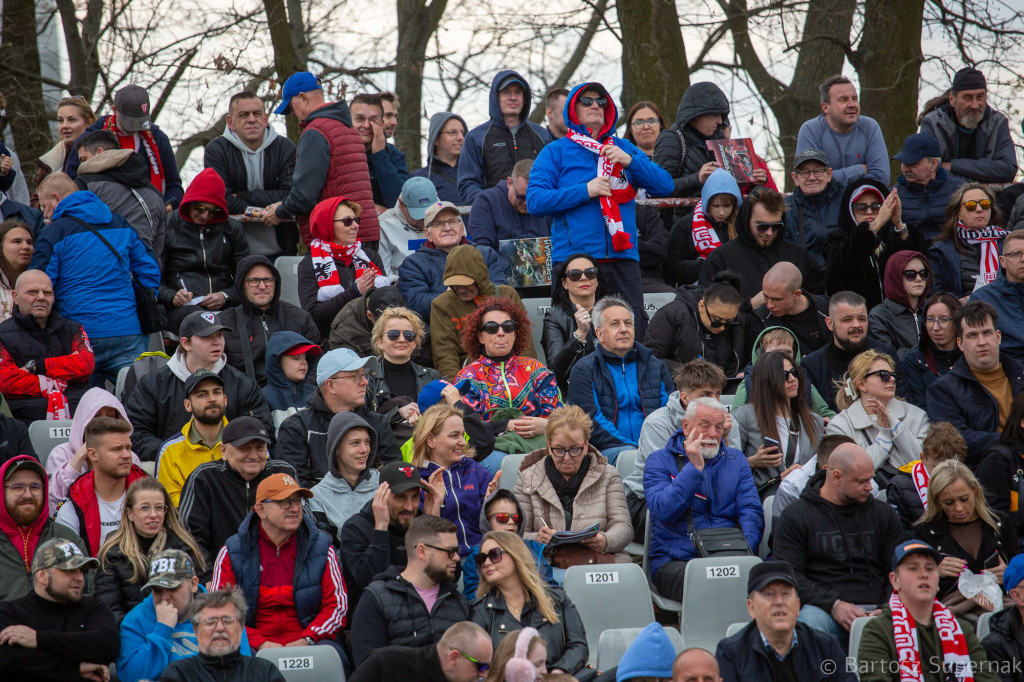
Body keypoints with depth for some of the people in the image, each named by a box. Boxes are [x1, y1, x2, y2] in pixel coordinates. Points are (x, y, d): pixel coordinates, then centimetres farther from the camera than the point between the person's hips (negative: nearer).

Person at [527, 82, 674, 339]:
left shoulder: (625, 149, 18)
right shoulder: (555, 152, 7)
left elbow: (665, 185, 10)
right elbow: (534, 201, -5)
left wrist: (631, 162, -5)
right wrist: (585, 191, -12)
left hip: (622, 256, 3)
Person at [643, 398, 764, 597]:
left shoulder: (736, 460, 19)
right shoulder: (660, 461, 7)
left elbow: (751, 511, 8)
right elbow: (663, 511, -10)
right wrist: (694, 467, -11)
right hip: (675, 563, -3)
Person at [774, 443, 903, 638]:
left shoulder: (883, 513, 19)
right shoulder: (796, 515, 8)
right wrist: (833, 605, -15)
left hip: (875, 609, 2)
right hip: (822, 608, -1)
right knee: (811, 620, -38)